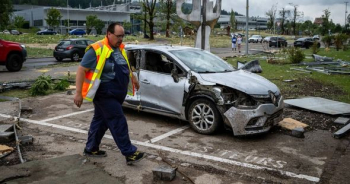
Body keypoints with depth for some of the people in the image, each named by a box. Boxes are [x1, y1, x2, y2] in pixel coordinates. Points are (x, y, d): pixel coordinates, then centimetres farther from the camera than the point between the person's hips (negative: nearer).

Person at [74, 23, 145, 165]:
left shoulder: (120, 49, 10)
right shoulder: (96, 50, -15)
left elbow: (125, 66, 29)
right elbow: (81, 70, -16)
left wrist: (133, 78, 32)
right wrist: (78, 93, -19)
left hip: (117, 93, 9)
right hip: (104, 93, -8)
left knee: (101, 120, 16)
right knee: (118, 122, -8)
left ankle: (91, 149, 29)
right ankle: (130, 153, -3)